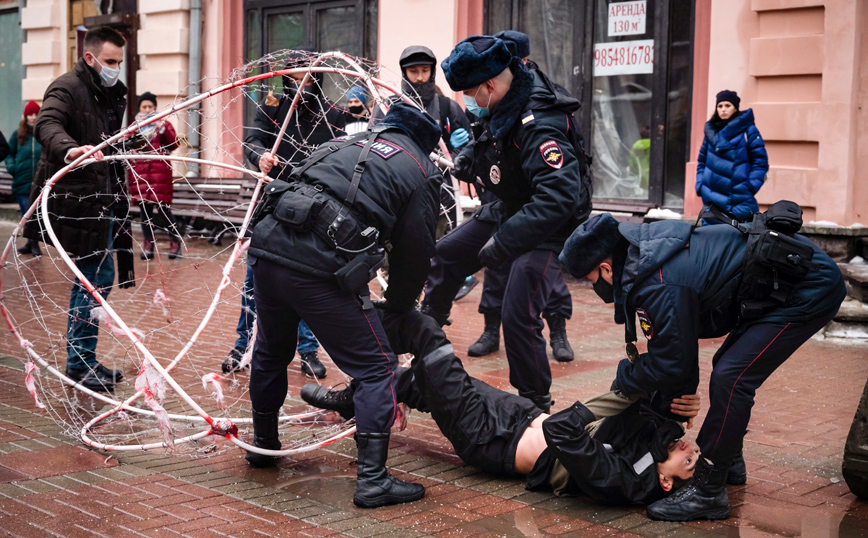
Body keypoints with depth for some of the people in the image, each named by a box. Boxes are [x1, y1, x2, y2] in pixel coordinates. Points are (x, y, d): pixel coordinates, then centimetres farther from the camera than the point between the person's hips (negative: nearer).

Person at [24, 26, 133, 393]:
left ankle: (84, 360, 25)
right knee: (96, 277, -8)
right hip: (75, 199, -9)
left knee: (97, 276, 13)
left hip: (101, 197, 9)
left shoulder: (111, 93, 17)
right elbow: (47, 125, -32)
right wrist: (70, 149, -50)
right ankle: (80, 364, 2)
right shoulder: (67, 88, -12)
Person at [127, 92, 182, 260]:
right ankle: (148, 244, 7)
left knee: (164, 208, -7)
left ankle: (175, 241, 3)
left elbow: (174, 144, -3)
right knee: (145, 210, 2)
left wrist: (162, 129, -14)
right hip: (140, 173, 2)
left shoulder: (164, 124, 11)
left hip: (160, 172, -2)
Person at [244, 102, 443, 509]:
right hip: (319, 269, -6)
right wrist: (397, 309, 29)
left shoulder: (351, 141, 26)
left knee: (271, 351, 29)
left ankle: (263, 443, 48)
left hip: (266, 244, 7)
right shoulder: (420, 174, 10)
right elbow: (414, 256, 10)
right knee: (376, 368, 6)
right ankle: (373, 480, 2)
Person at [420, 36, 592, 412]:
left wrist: (502, 243, -39)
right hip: (511, 208, 10)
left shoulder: (538, 125, -34)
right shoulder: (504, 105, -6)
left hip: (550, 226, -10)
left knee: (518, 316, -18)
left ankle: (536, 407, 1)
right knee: (445, 255, 16)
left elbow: (559, 197, -41)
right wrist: (472, 150, 7)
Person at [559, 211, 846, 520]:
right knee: (727, 368, 20)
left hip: (809, 290, -11)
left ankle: (708, 493, -9)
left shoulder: (659, 282, -25)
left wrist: (624, 381, 0)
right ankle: (728, 461, 35)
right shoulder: (645, 249, 6)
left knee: (730, 377, -15)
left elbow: (673, 360, -16)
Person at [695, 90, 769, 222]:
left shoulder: (748, 130, -2)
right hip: (712, 199, 5)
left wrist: (750, 186, -12)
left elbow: (760, 162, -3)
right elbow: (702, 161, 21)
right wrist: (700, 185, 8)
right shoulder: (711, 130, 13)